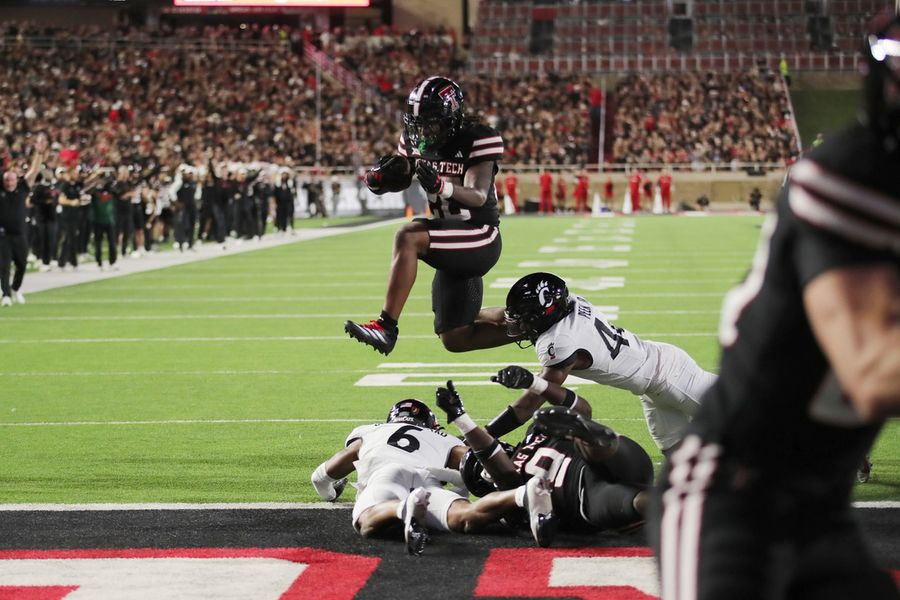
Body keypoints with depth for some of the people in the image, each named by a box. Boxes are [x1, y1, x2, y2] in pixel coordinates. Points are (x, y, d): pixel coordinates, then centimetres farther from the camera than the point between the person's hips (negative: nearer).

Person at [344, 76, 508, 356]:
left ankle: (386, 327, -32)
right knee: (455, 340, 11)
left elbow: (478, 196, -28)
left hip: (479, 239, -8)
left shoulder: (477, 140, -17)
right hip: (454, 246, 8)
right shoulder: (414, 139, 1)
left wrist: (441, 185, -47)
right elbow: (400, 181, 13)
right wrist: (379, 178, -11)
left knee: (408, 237, -32)